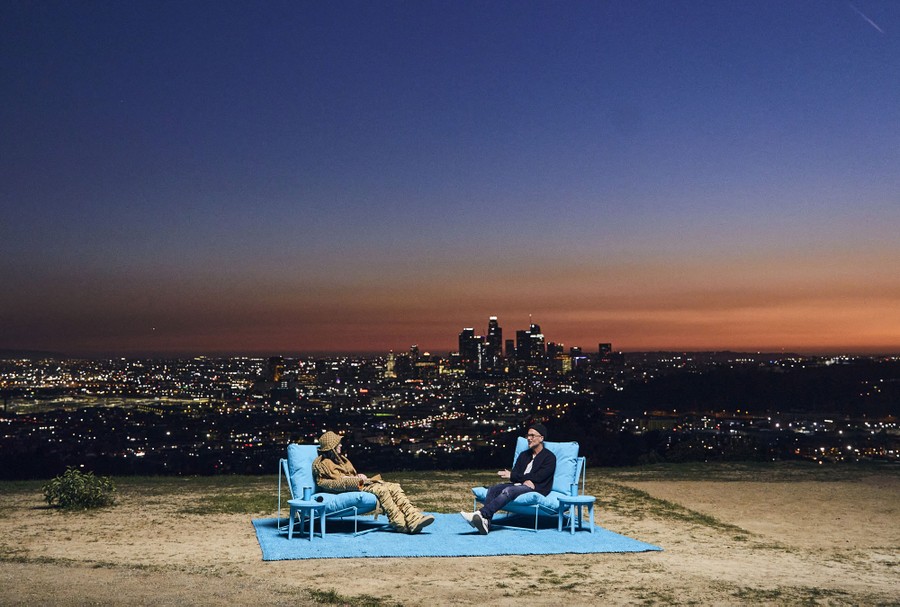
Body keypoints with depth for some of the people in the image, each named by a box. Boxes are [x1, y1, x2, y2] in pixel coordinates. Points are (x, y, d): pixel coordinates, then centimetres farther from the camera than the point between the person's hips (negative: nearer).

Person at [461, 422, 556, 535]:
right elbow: (515, 473, 11)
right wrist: (525, 480, -14)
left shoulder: (549, 457, 3)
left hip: (537, 489, -7)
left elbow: (537, 477, -9)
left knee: (508, 491, -33)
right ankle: (485, 522, -40)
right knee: (494, 488, -20)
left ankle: (481, 514, -47)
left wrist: (512, 476, -8)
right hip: (520, 485, 7)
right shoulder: (524, 455, 24)